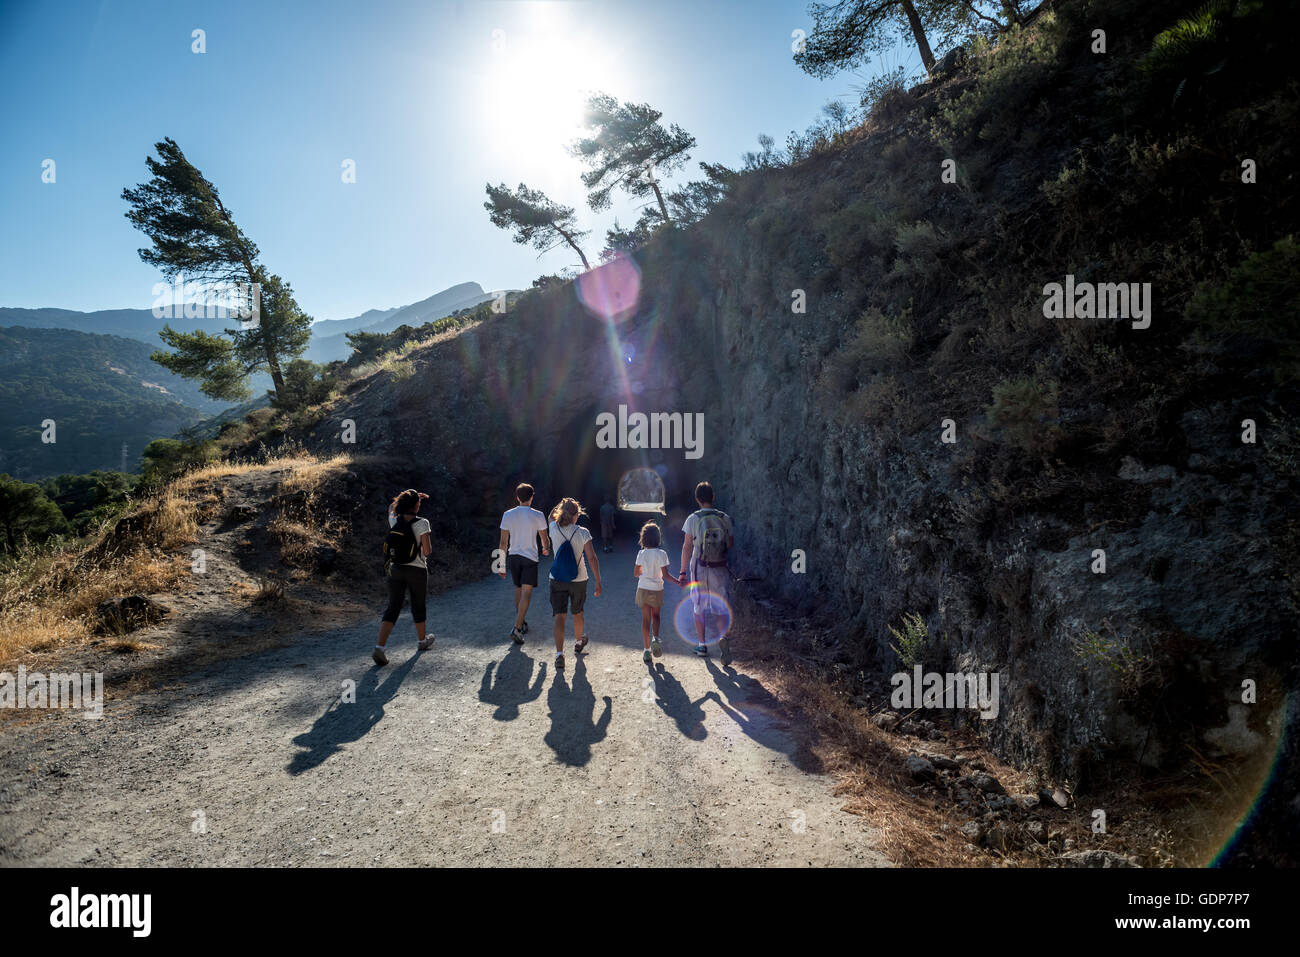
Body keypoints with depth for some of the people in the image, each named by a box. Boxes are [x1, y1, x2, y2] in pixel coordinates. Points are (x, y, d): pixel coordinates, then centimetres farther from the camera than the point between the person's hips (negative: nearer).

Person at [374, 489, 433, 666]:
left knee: (393, 608, 4)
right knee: (418, 607, 15)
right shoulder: (421, 523, -15)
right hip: (417, 571, -3)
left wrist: (413, 497, 26)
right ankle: (422, 641, 35)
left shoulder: (394, 520, -1)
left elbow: (391, 507, 25)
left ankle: (379, 647, -11)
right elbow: (427, 551, -14)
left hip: (395, 570, 3)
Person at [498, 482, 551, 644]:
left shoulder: (508, 515, -1)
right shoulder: (537, 515, -7)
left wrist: (502, 565, 7)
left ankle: (522, 623, 30)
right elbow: (545, 538, 5)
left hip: (513, 556, 3)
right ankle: (517, 629, -15)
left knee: (518, 589, 20)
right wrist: (546, 549, 28)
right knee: (526, 593, -4)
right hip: (530, 558, -3)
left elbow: (503, 543, 0)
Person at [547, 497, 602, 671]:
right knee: (577, 613, 22)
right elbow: (592, 559, -14)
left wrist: (563, 504, 13)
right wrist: (598, 583, -10)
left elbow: (552, 515, 20)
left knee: (559, 616, -2)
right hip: (579, 580, 0)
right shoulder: (582, 533, -12)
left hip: (557, 581, 0)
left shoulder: (554, 529, -7)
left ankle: (559, 654, -16)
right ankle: (578, 643, 44)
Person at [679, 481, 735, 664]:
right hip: (720, 568, 1)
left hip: (699, 568, -1)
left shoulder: (693, 519, -8)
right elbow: (731, 544, 6)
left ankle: (702, 645, 18)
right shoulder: (725, 518, -1)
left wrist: (683, 572, -4)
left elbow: (687, 547, -8)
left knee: (699, 607, 12)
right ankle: (723, 637, -18)